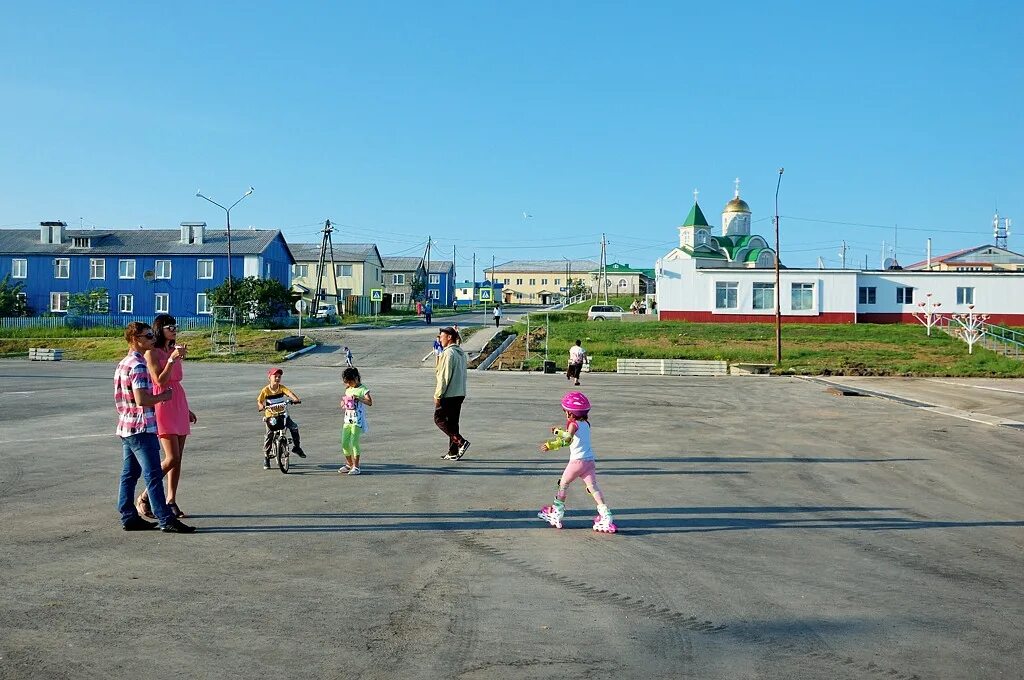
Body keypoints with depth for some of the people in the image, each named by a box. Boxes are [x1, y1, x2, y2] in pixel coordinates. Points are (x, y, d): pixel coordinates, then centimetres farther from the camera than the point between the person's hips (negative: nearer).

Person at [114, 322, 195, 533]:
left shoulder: (123, 364, 16)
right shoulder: (138, 365, -16)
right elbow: (141, 399, -24)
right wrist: (164, 396, -10)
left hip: (126, 427, 10)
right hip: (141, 428, -10)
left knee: (129, 474, 12)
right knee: (154, 475, -8)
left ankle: (129, 518, 17)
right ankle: (166, 520, -7)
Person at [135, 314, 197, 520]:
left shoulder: (173, 350, 16)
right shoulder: (152, 352, -7)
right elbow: (160, 381, -16)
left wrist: (186, 409, 22)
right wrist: (173, 359, -21)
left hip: (178, 406, 8)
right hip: (162, 406, -8)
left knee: (177, 458, 6)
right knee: (172, 458, -12)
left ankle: (171, 501, 13)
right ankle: (144, 498, 1)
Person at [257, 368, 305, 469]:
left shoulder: (281, 388, -5)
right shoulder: (265, 390, -8)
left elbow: (289, 393, -21)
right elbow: (259, 401, -6)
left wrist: (296, 399, -40)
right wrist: (262, 406, -29)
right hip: (270, 415, -2)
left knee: (294, 427, -15)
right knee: (269, 435, -8)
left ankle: (296, 447, 6)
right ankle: (266, 458, 4)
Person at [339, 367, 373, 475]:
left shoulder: (362, 389, -6)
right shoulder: (347, 390, 14)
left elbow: (370, 402, -18)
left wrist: (358, 398, -26)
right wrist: (343, 404, 3)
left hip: (357, 421, -7)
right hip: (347, 420, 7)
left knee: (354, 442, -11)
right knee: (344, 443, 4)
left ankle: (356, 467, -4)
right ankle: (349, 464, 19)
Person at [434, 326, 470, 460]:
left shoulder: (448, 353, -16)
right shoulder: (461, 353, 12)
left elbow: (444, 376, -18)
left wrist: (438, 395, -13)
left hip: (448, 394, -9)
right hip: (460, 394, 9)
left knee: (439, 419, 2)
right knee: (453, 422, 12)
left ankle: (461, 441, -10)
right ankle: (453, 452, 13)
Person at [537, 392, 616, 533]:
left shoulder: (573, 424, -7)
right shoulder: (585, 424, 16)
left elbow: (567, 440, -23)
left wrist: (550, 445, -26)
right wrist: (558, 432, 41)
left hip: (577, 460, -6)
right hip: (589, 460, 6)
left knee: (563, 484, 12)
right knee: (593, 487, -1)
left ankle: (556, 513, 22)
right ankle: (605, 515, -13)